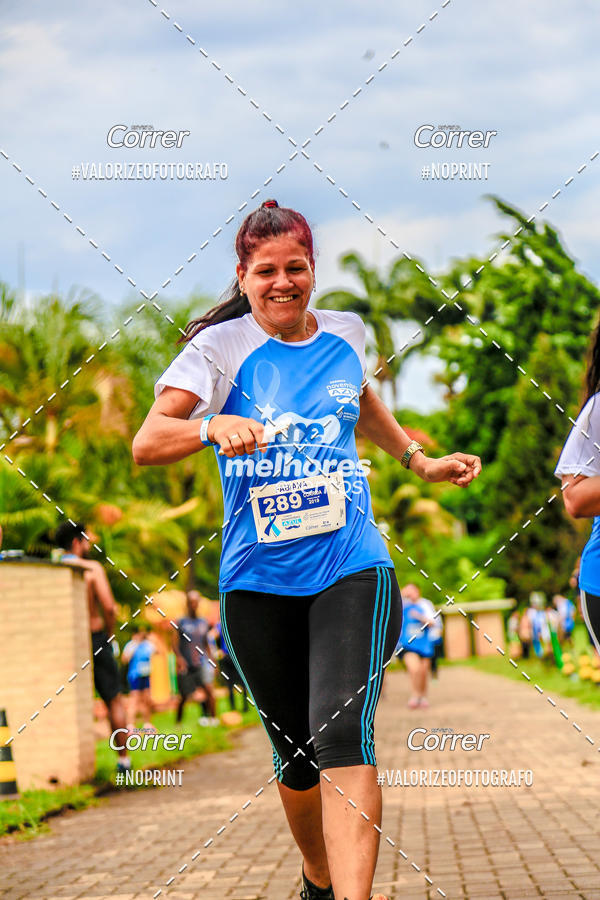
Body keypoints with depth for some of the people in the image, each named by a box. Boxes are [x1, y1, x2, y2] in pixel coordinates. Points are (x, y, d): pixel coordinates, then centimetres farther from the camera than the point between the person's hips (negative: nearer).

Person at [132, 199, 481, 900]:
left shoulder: (346, 334, 9)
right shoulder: (222, 346, -2)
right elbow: (145, 445, -14)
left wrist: (419, 460, 34)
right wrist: (213, 426, -32)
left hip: (350, 568, 1)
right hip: (258, 581, 0)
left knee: (342, 735, -19)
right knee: (295, 753, 10)